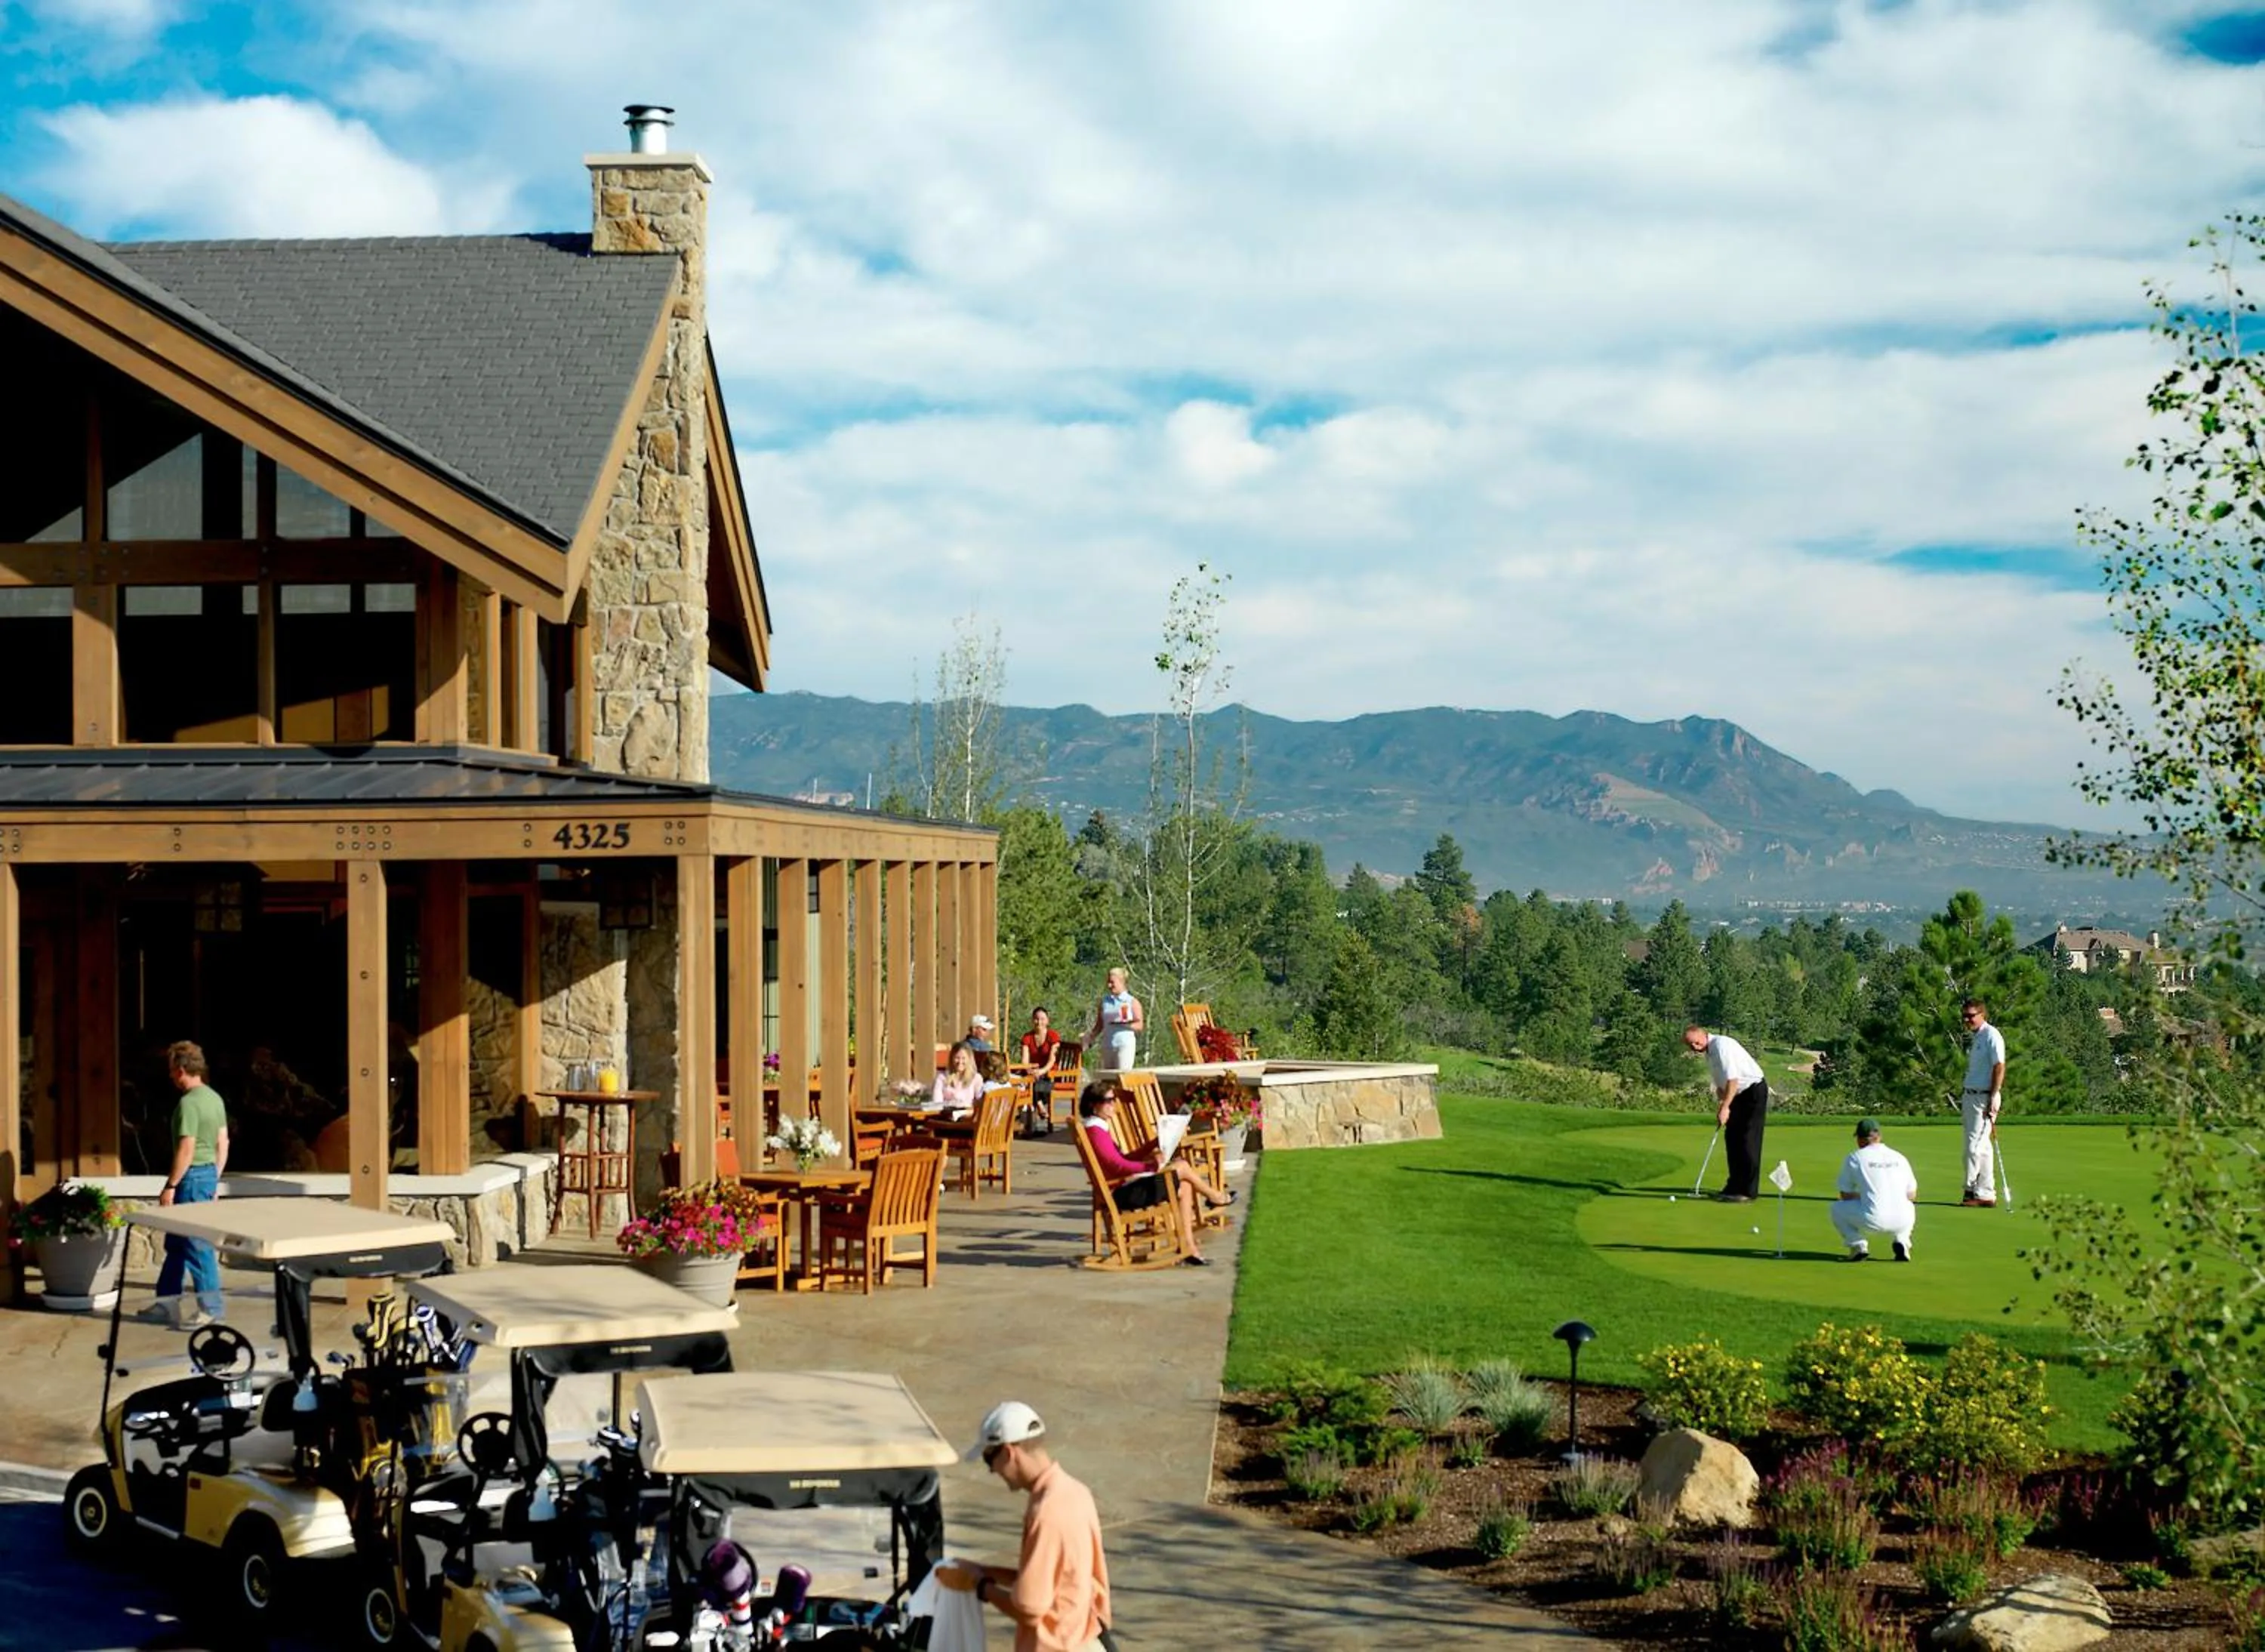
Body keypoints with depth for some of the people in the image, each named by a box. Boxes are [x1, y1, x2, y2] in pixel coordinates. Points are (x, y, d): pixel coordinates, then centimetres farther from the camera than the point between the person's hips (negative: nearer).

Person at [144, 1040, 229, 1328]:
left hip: (192, 1177, -10)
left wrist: (170, 1186, -15)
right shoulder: (215, 1098, 10)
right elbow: (223, 1143, 14)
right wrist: (215, 1180, 21)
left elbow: (186, 1150, -20)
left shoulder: (188, 1103, -18)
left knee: (197, 1244, -4)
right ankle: (167, 1304, 23)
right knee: (176, 1241, 17)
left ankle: (210, 1309, 0)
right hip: (209, 1174, 10)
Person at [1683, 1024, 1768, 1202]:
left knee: (1748, 1142, -10)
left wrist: (1725, 1107, -26)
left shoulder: (1721, 1045, -20)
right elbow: (1721, 1084, 16)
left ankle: (1747, 1191, -9)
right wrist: (1720, 1105, 2)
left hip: (1754, 1091, -10)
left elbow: (1732, 1079, -26)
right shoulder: (1709, 1053, 11)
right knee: (1732, 1139, 9)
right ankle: (1734, 1187, 15)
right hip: (1739, 1094, 10)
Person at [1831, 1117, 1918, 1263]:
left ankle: (1858, 1246, 6)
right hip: (1901, 1222, 3)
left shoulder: (1854, 1158, 5)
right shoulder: (1900, 1158, 14)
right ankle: (1901, 1242, 15)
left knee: (1837, 1207, 23)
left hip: (1873, 1221, -3)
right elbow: (1912, 1195, 22)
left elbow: (1845, 1195, 12)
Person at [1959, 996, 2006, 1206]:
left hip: (1985, 1097, -9)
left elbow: (1999, 1067, -16)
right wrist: (1964, 1098, 21)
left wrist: (1993, 1098, -20)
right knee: (1982, 1147, 10)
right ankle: (1986, 1193, 12)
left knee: (1975, 1145, -10)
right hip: (1971, 1095, 9)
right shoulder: (1973, 1037, 16)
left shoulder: (1991, 1036, -11)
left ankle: (1972, 1189, -7)